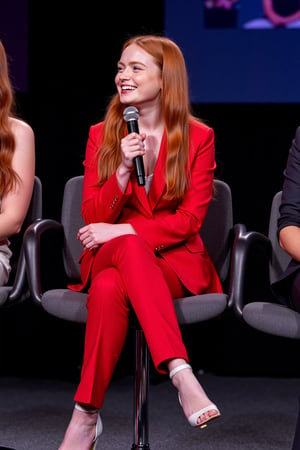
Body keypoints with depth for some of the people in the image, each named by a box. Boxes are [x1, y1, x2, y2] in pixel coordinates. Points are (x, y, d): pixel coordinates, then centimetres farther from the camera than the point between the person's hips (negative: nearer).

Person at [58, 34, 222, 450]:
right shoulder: (102, 135, 9)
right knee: (130, 247, -37)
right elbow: (94, 219, 2)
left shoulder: (198, 137, 2)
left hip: (173, 261, -1)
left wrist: (120, 230, -16)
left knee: (110, 287, -35)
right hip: (109, 257, 2)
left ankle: (87, 416, -35)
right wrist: (123, 169, -14)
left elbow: (189, 220, -5)